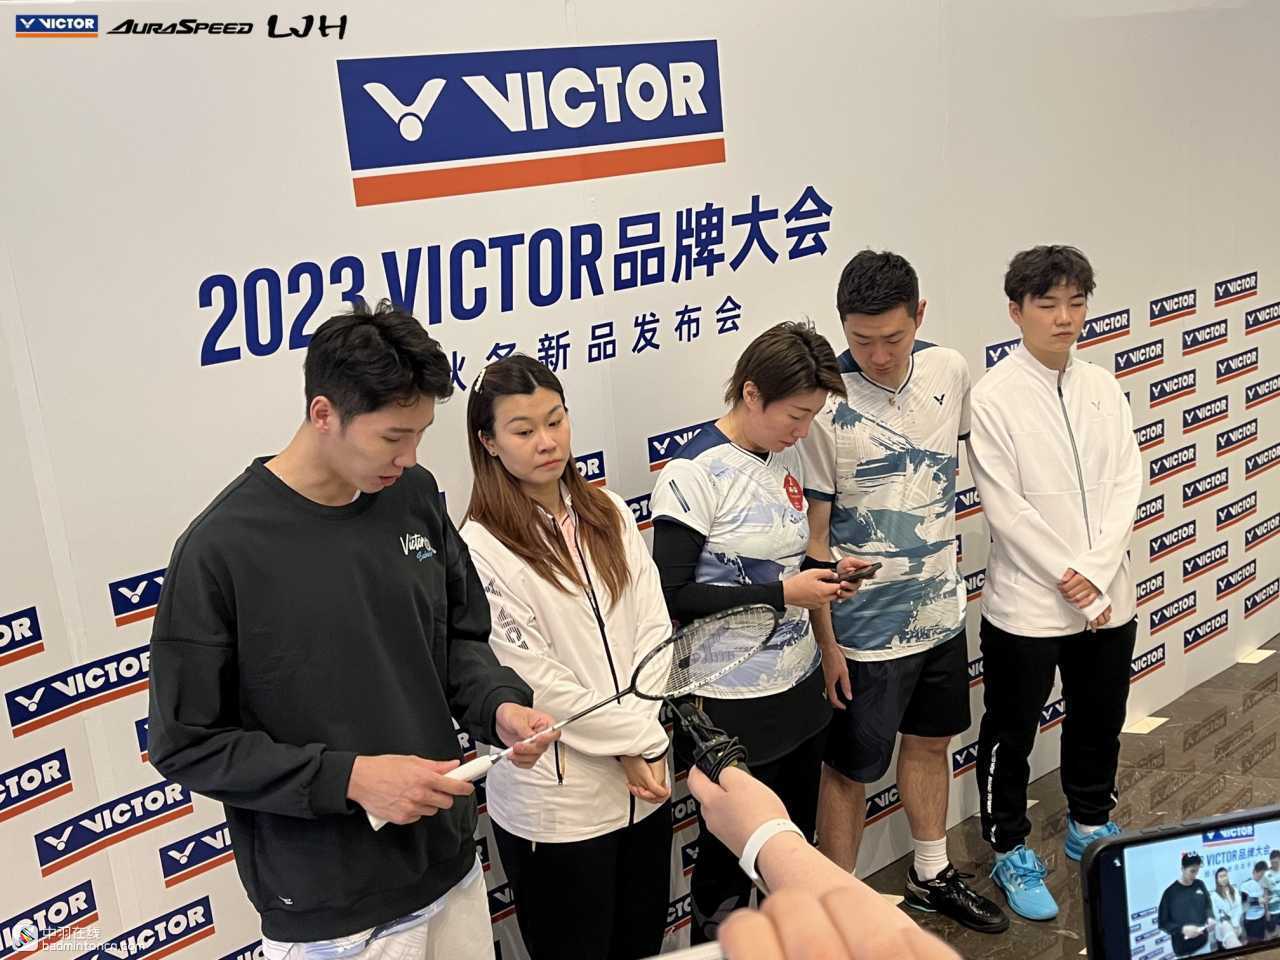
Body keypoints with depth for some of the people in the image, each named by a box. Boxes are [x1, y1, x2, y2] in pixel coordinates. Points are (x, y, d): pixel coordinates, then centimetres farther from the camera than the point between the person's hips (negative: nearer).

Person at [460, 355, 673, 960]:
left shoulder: (610, 516, 4)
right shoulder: (482, 548, -14)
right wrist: (635, 742, -12)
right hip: (557, 801, -5)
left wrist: (646, 737, -10)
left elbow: (653, 630, 1)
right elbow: (535, 677, -16)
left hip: (644, 781, 6)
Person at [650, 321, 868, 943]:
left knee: (795, 845, 20)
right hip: (734, 704, -7)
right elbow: (672, 597, -20)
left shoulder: (786, 458, 6)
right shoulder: (695, 473, -17)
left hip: (799, 686, 7)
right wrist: (783, 593, -20)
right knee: (731, 852, 9)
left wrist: (822, 574, -1)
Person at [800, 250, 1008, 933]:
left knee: (931, 742, 23)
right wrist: (826, 642, -14)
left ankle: (931, 875, 46)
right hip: (864, 626, -6)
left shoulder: (949, 371, -5)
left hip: (940, 608, 6)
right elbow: (812, 535, -16)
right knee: (850, 770, 8)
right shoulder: (823, 402, -21)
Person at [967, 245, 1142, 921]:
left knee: (1099, 721, 22)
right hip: (1027, 603, -5)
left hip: (1107, 598, 5)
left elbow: (1126, 484, -1)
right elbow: (1006, 508, -16)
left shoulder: (1103, 388, 2)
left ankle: (1090, 824, 46)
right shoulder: (994, 396, -13)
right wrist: (1074, 588, -15)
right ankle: (1011, 852, 31)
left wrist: (1096, 573, -13)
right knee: (1010, 735, 11)